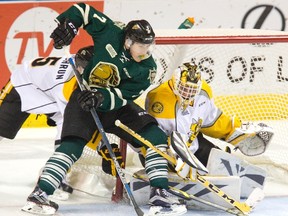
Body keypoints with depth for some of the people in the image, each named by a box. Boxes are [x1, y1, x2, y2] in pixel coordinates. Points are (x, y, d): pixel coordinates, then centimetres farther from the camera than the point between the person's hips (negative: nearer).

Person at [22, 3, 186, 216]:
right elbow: (83, 9, -8)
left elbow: (123, 97, -21)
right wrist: (68, 25, -25)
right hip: (84, 97, -3)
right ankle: (39, 194, -25)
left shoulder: (147, 69, -14)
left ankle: (159, 194, -9)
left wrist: (102, 97, -39)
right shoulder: (110, 32, -18)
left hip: (116, 104, 3)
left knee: (156, 136, -11)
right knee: (73, 145, -24)